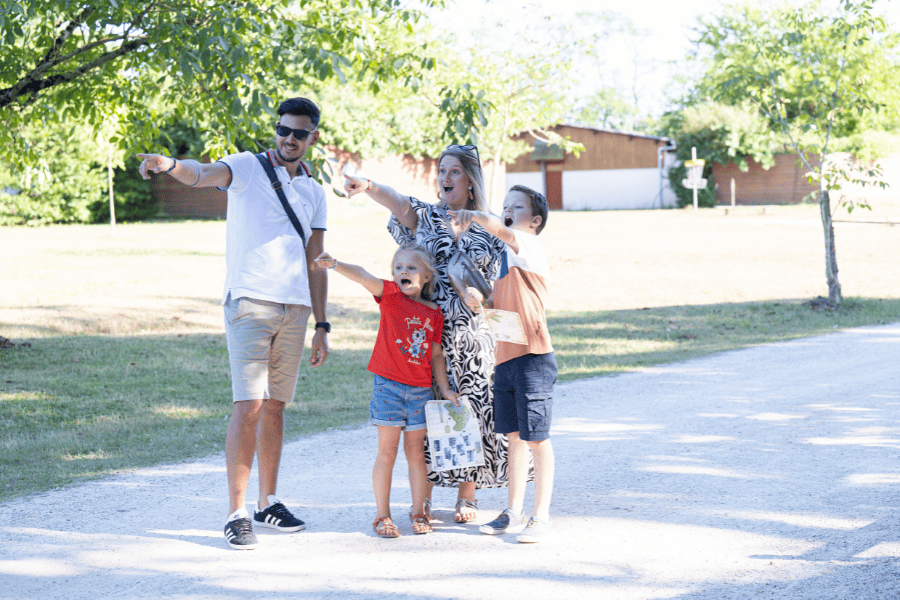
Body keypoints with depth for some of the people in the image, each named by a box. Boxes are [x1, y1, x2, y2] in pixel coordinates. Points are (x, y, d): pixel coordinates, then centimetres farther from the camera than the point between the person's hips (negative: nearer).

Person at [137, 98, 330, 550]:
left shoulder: (314, 193, 16)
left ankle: (267, 504, 21)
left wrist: (321, 325, 14)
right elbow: (203, 175, -21)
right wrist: (171, 165, -43)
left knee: (275, 406, 11)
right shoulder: (248, 167, 0)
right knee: (249, 406, -12)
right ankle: (237, 514, -9)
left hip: (295, 309, 5)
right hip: (250, 303, -5)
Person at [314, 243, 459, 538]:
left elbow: (436, 354, 13)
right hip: (388, 385, -3)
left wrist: (445, 389, 8)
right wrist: (336, 265, -37)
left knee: (416, 451, 9)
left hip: (420, 390, 3)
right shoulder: (391, 295, -2)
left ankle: (418, 513, 17)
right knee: (387, 452, 0)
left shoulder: (434, 313, 7)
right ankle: (382, 516, 6)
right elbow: (364, 277, -20)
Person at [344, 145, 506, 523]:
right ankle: (423, 497, 9)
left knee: (471, 411, 1)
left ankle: (466, 496, 13)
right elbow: (397, 202, -16)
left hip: (472, 334, 1)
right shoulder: (424, 217, 5)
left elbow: (498, 280, 13)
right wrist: (368, 187, -36)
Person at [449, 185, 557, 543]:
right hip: (505, 358, 9)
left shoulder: (531, 248, -9)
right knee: (514, 437, 14)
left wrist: (475, 215, -48)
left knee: (536, 439, -3)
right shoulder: (508, 257, 18)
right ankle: (514, 513, 20)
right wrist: (478, 300, 1)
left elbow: (502, 231, -30)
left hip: (532, 358, -9)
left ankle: (541, 517, 3)